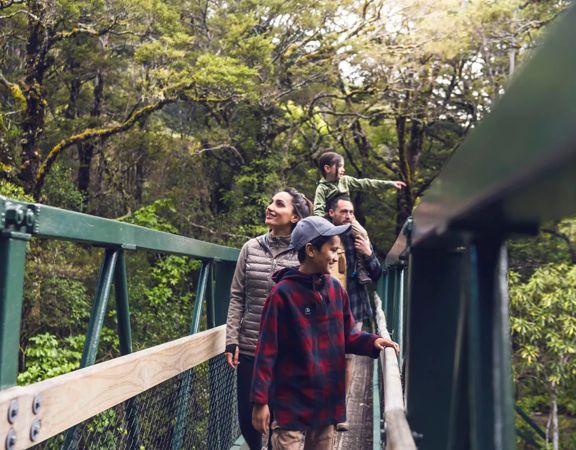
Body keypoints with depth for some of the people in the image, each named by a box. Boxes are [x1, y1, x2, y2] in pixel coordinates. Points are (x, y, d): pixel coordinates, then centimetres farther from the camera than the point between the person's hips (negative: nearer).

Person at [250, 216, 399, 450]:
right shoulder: (283, 293, -15)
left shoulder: (335, 288, 3)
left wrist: (371, 342, -7)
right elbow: (267, 350, -13)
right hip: (291, 404, -6)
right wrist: (260, 400, -14)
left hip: (327, 400, 6)